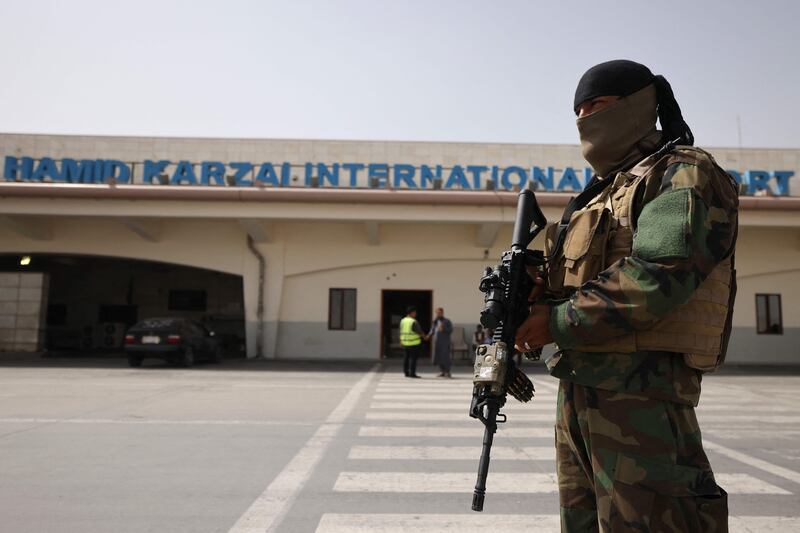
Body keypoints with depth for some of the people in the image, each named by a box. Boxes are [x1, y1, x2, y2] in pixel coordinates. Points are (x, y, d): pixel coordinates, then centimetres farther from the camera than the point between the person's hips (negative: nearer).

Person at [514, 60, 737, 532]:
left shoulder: (685, 175, -5)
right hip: (580, 383, 9)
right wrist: (542, 290, -1)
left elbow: (658, 277, -21)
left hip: (639, 388, -9)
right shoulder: (605, 189, 21)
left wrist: (558, 322, -17)